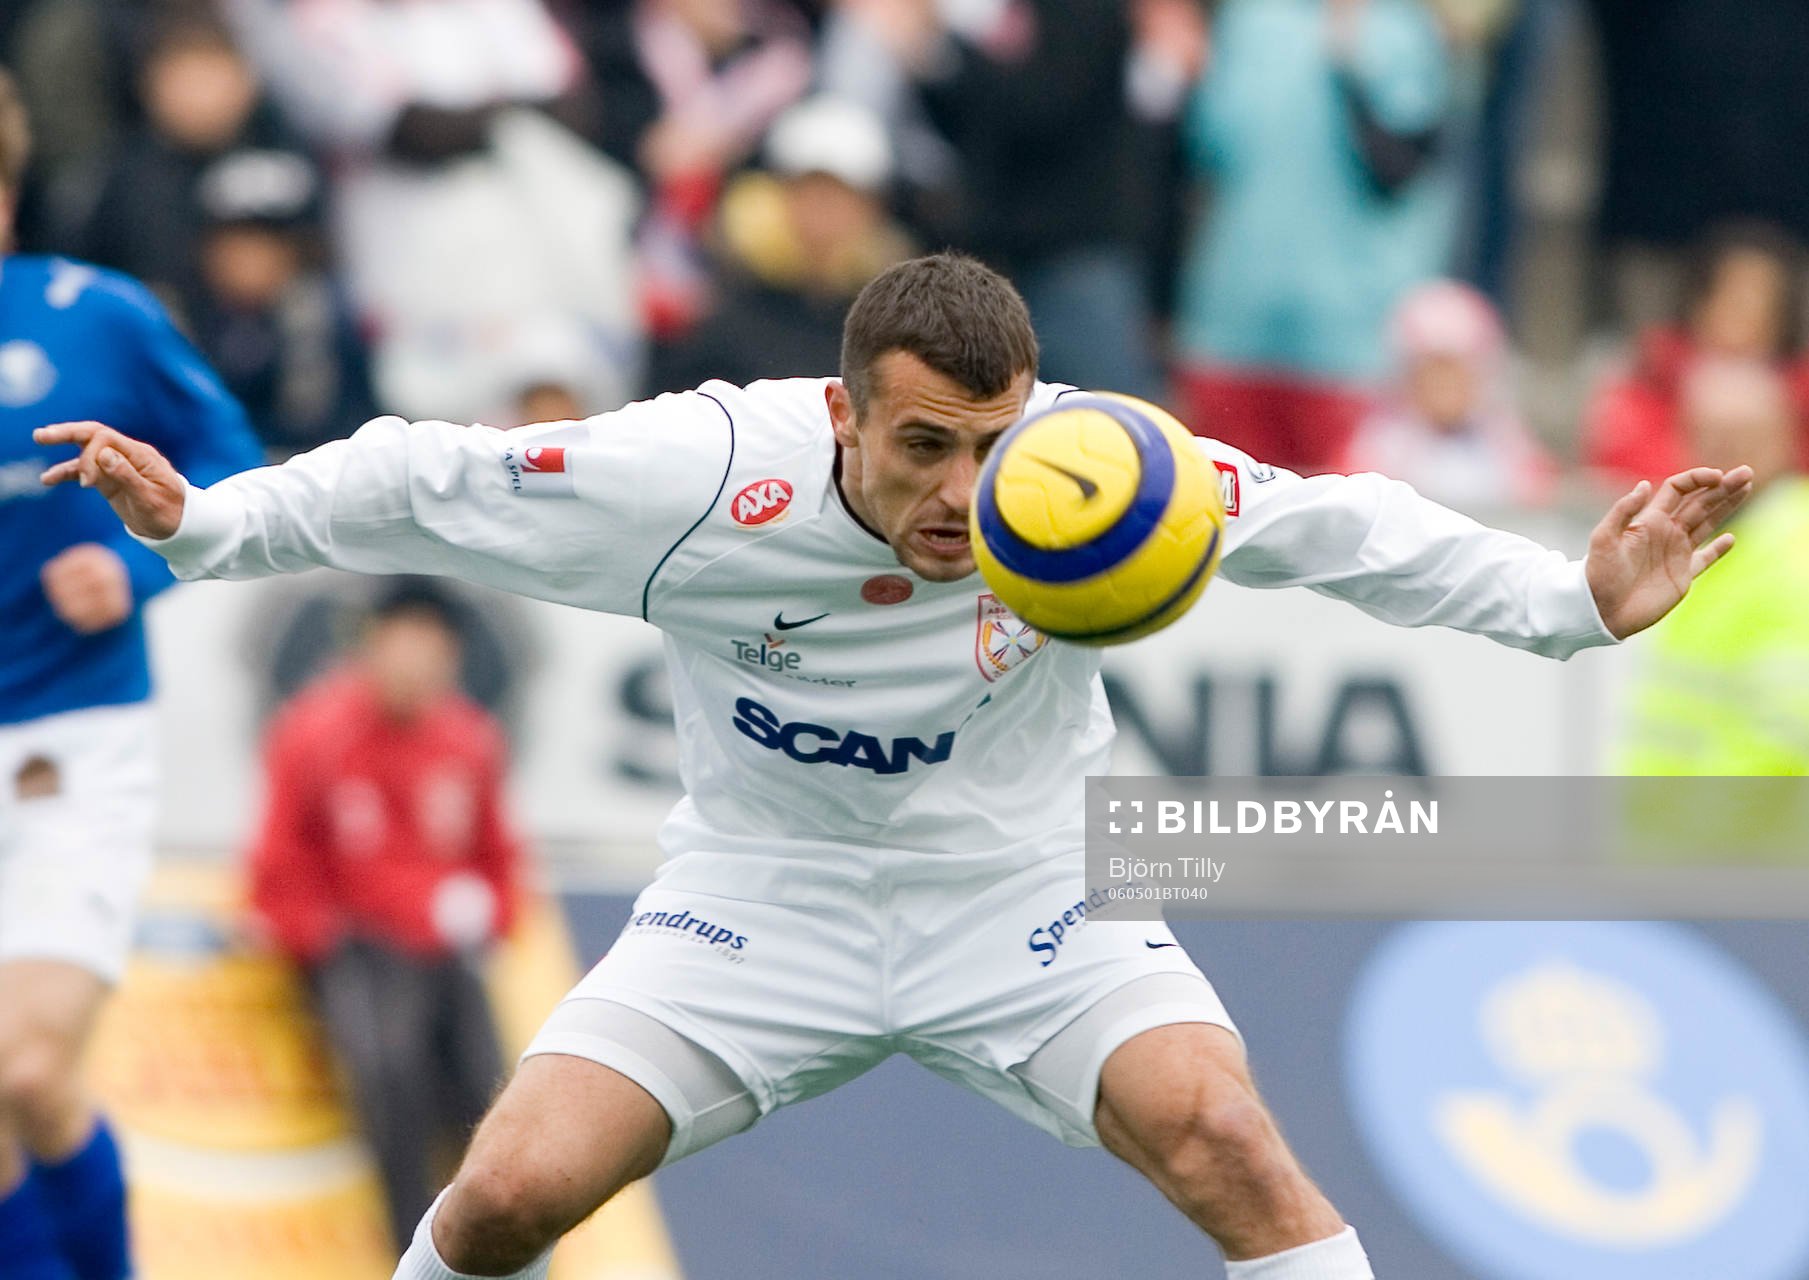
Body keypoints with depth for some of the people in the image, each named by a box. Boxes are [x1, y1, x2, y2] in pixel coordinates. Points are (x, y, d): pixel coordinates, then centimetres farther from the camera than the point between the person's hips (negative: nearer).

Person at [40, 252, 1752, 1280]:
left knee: (1224, 1141, -26)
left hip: (1030, 901, 0)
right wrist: (202, 525, -14)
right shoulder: (697, 475, -23)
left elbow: (1334, 528, -9)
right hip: (764, 899, 0)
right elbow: (429, 486, -10)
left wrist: (1576, 603, -13)